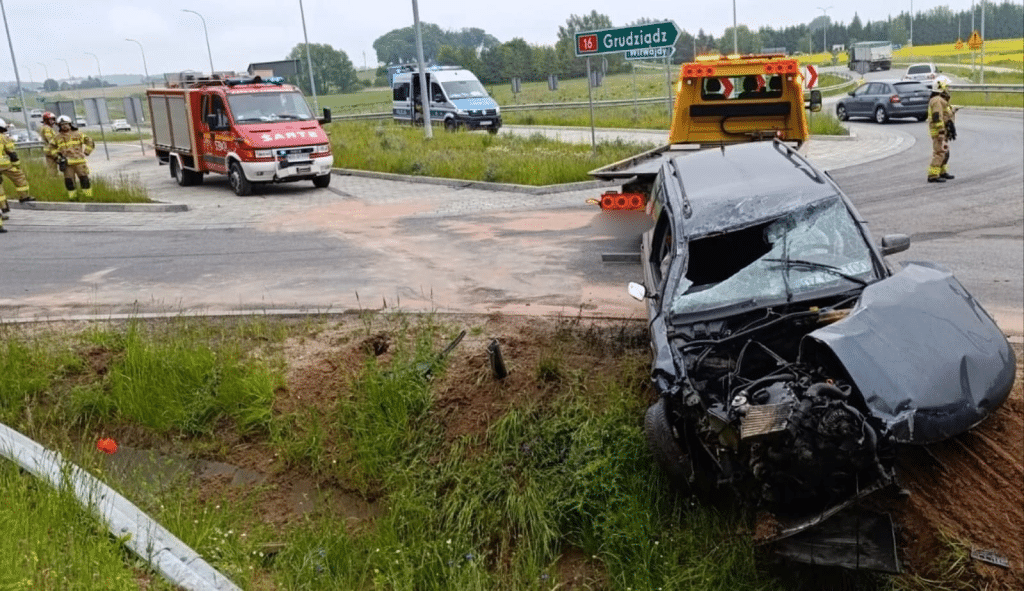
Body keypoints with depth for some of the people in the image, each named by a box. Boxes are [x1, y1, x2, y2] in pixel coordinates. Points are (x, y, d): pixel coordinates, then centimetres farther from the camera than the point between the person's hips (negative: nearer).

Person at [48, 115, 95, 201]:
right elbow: (51, 149, 22)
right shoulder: (57, 138, 13)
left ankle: (88, 196, -3)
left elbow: (90, 142, 8)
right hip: (67, 163, 2)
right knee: (68, 181, -1)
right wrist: (57, 155, 8)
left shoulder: (77, 134, 8)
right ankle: (72, 196, 7)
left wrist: (85, 153, 1)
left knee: (84, 179, -7)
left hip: (79, 161, -2)